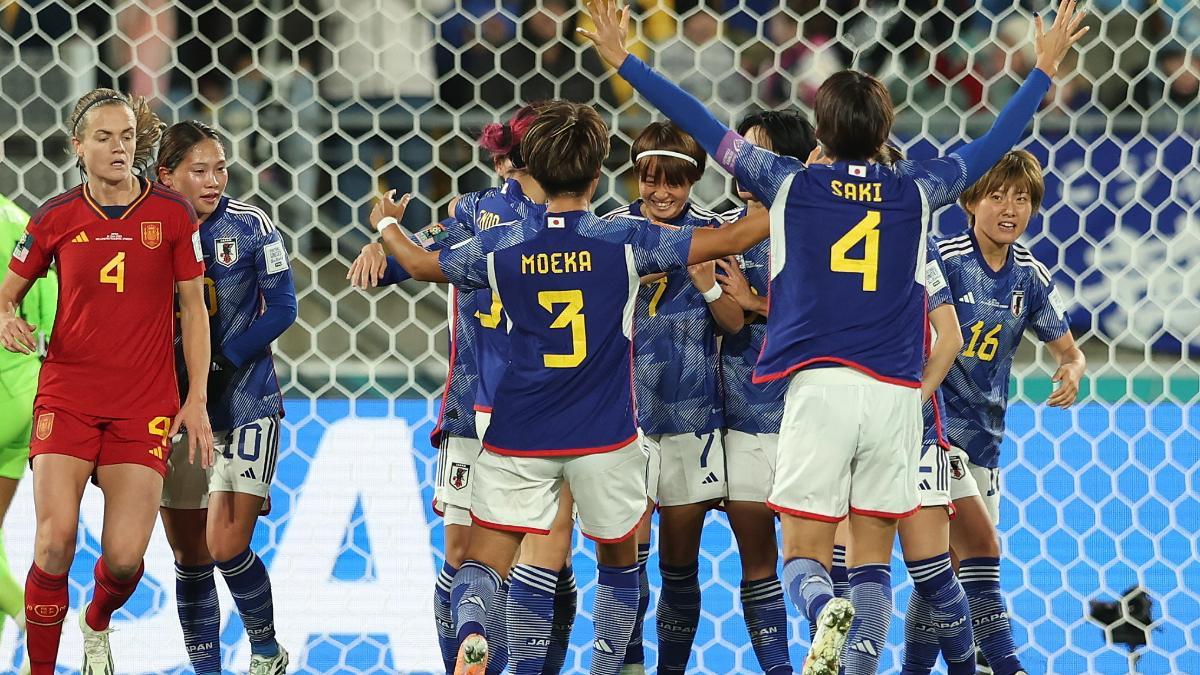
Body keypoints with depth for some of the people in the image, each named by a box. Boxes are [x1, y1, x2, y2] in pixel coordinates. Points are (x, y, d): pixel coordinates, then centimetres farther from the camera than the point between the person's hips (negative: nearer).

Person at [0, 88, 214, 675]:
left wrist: (197, 400, 2)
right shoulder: (56, 218, 2)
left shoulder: (172, 214, 1)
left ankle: (97, 626, 30)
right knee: (55, 541, -16)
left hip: (145, 405, 0)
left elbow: (193, 308, 6)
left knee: (125, 558, -6)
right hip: (66, 397, 0)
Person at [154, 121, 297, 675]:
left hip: (245, 405, -3)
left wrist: (223, 362, -15)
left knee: (226, 546, -11)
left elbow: (281, 307, -6)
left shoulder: (250, 226, -6)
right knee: (189, 557, 6)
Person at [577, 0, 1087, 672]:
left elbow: (703, 126, 8)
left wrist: (623, 60, 16)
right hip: (895, 391, 1)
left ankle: (828, 612, -32)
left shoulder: (790, 184, 4)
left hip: (818, 385, -1)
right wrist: (1046, 68, 33)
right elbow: (997, 141, 20)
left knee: (804, 557, 1)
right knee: (873, 559, 8)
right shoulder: (916, 190, 8)